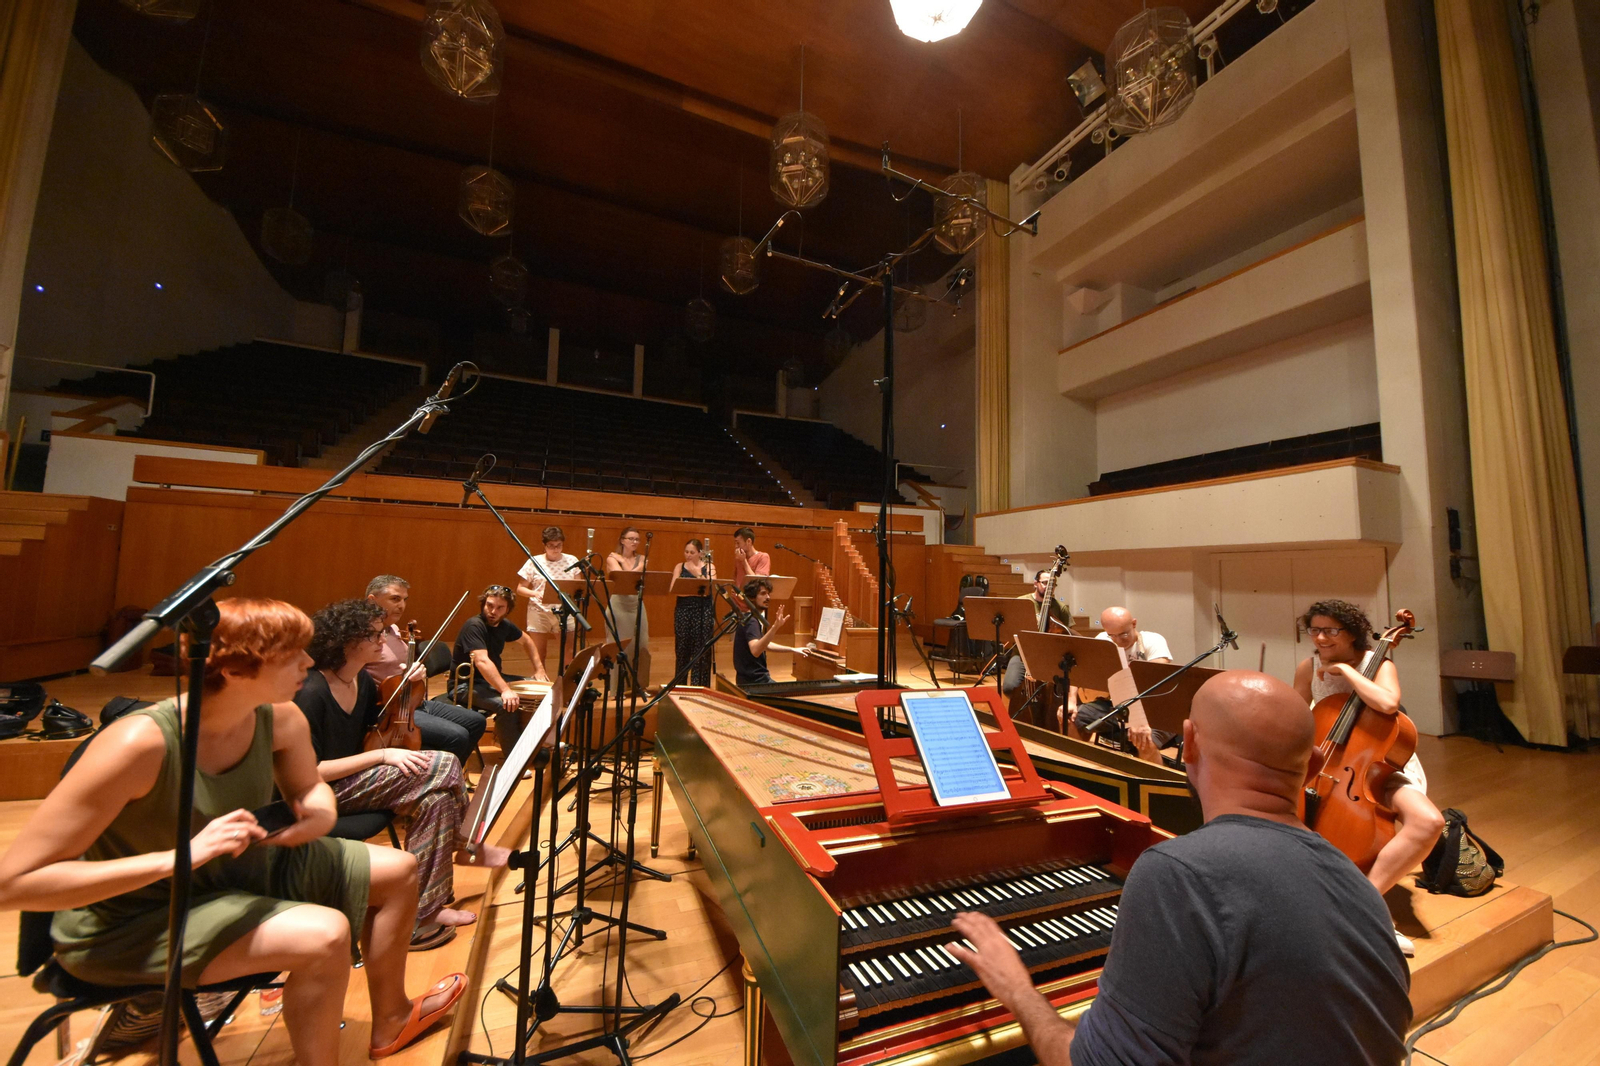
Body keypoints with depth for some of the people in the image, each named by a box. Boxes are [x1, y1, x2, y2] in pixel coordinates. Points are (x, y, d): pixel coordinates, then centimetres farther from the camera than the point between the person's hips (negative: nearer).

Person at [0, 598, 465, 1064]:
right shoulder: (141, 742, -32)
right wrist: (181, 856, -37)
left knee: (398, 870, 6)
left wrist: (321, 815, -17)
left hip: (242, 872, 7)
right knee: (325, 933, -31)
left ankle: (390, 1019, 32)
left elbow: (310, 789, 6)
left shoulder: (279, 718, -12)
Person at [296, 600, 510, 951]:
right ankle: (467, 846, -6)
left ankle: (426, 907, -6)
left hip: (355, 780, 8)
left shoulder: (362, 682, 4)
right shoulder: (310, 695, -20)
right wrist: (381, 755, -24)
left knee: (437, 794, -18)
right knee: (441, 767, -24)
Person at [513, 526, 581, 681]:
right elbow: (520, 588, 2)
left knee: (573, 651, -1)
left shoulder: (572, 561, 2)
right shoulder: (534, 562, -2)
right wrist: (535, 594, -18)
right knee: (539, 653, 7)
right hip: (539, 612, -1)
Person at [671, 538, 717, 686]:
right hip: (683, 609, 2)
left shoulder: (709, 567, 4)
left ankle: (699, 686, 7)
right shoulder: (680, 567, 9)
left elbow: (709, 589, -9)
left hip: (703, 610, -1)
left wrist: (698, 573, -14)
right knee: (682, 649, 4)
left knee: (702, 651, -3)